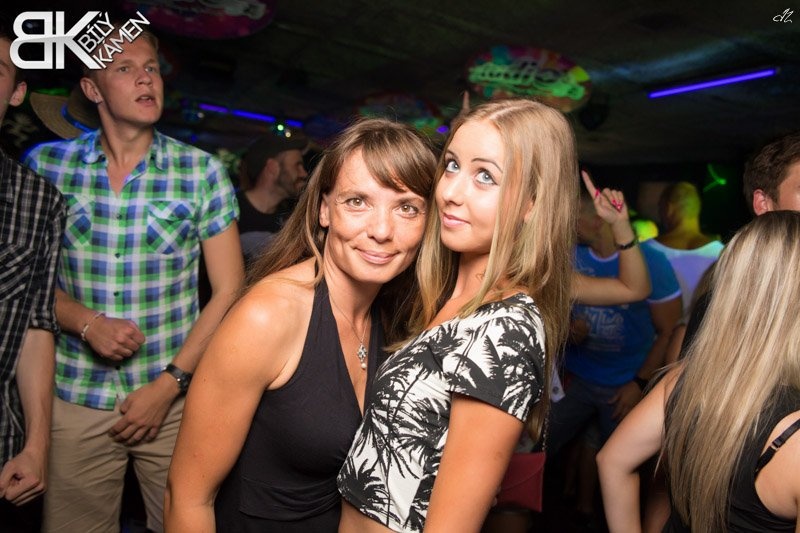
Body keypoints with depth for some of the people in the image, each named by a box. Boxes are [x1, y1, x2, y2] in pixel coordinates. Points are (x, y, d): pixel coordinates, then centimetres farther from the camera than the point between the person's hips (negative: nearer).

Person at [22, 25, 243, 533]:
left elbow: (229, 290, -4)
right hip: (74, 399, 1)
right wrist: (87, 323, -13)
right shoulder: (44, 165, 1)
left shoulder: (202, 172, -4)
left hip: (175, 398, -1)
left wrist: (169, 385, -8)